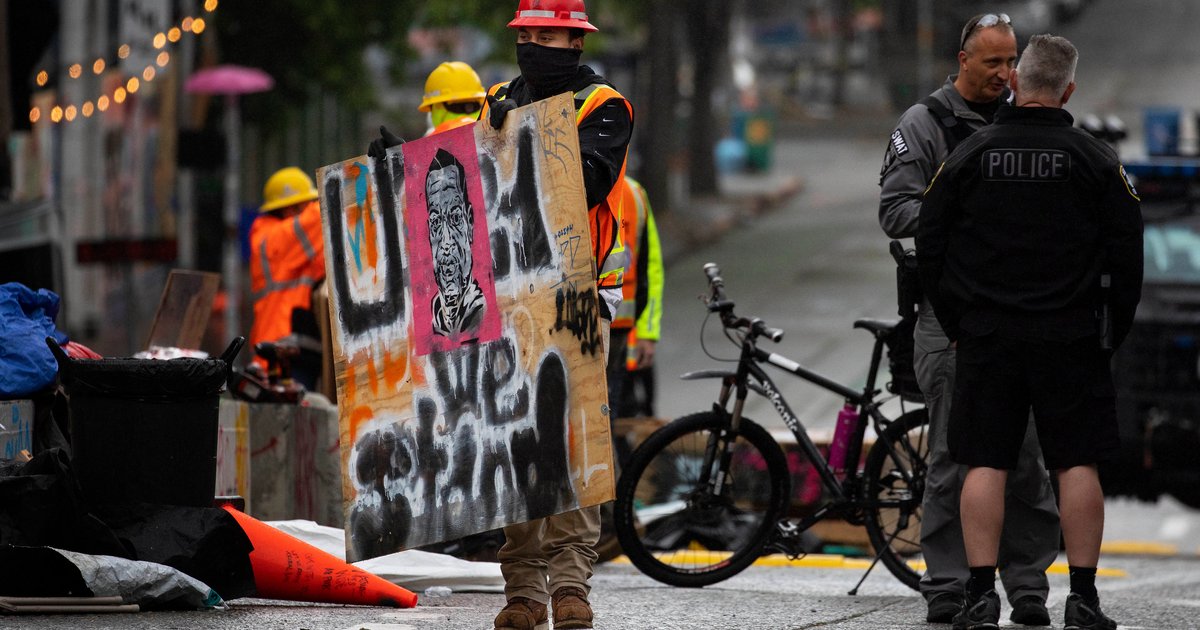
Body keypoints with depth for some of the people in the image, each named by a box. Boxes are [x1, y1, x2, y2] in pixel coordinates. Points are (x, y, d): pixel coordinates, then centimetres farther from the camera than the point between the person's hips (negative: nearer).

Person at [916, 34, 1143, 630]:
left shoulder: (969, 155, 1)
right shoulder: (1095, 159, -2)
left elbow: (929, 248, 4)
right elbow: (1127, 252, -1)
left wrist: (955, 324, 13)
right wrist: (1112, 331, 10)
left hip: (986, 335, 1)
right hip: (1071, 336, -1)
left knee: (984, 466, 2)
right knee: (1077, 465, 3)